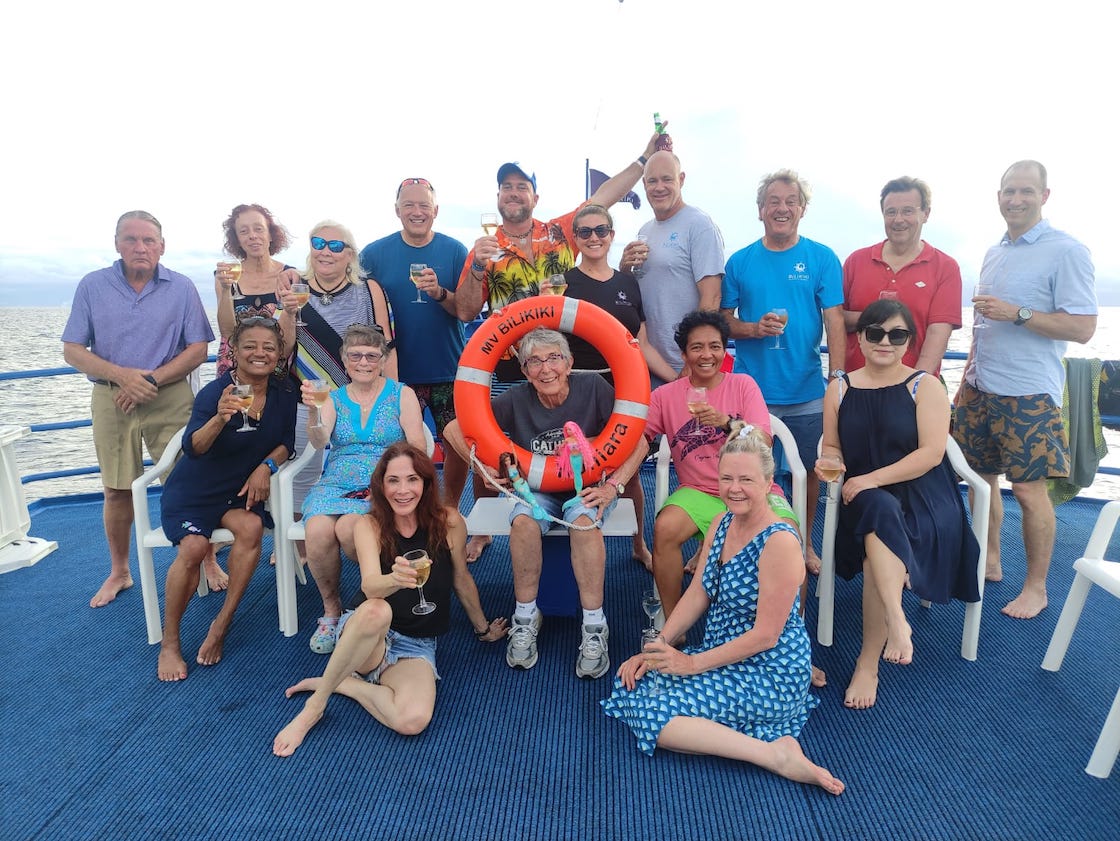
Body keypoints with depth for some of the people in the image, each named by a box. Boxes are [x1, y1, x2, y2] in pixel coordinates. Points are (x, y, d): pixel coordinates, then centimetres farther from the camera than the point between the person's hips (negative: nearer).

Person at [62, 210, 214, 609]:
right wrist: (123, 375, -14)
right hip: (111, 399, 2)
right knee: (117, 490, 9)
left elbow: (198, 349, -3)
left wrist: (152, 379, -13)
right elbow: (72, 350, 2)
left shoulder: (181, 288, 1)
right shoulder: (92, 286, 4)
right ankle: (119, 572, 25)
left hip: (171, 398, -1)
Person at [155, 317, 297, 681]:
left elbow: (286, 443, 4)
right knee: (194, 546, -28)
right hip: (193, 490, -3)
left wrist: (266, 465, -16)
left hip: (240, 488, 3)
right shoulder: (214, 392, -18)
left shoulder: (283, 393, -5)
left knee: (251, 527, -28)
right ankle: (169, 643, -6)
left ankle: (221, 624, -12)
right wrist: (220, 418, -48)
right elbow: (192, 448, -30)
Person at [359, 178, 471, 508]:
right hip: (398, 373, 0)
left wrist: (440, 293, -22)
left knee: (459, 445, 5)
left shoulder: (455, 251, 2)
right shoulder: (374, 254, 2)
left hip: (448, 372, 1)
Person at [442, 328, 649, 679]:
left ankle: (594, 626, -25)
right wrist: (482, 466, -17)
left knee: (583, 518, -34)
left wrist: (613, 486, -21)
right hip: (538, 489, 2)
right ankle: (525, 618, -14)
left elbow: (637, 442, -11)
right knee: (523, 519, -31)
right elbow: (454, 429, -5)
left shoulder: (593, 388, -12)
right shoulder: (517, 400, -9)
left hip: (588, 486, -1)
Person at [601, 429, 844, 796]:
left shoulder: (779, 541, -22)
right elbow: (697, 594, 6)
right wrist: (656, 648, -4)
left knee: (651, 715, -19)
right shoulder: (721, 524, 3)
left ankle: (777, 755, -16)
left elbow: (766, 635, -21)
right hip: (724, 656, 9)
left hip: (770, 672, -9)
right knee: (631, 686, -2)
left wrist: (693, 663, -19)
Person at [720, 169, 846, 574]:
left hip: (807, 391, 0)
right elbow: (723, 321, 7)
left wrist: (837, 377, -14)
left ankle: (804, 544, 32)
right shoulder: (740, 262, 4)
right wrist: (753, 328, -13)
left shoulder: (822, 258, 1)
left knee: (810, 469, 11)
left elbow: (834, 320, -4)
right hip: (750, 390, 0)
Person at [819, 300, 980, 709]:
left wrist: (873, 479, -16)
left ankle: (868, 663, -22)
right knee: (880, 511, -35)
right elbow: (832, 447, 15)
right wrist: (828, 463, -10)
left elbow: (931, 452, -9)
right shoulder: (839, 389, 11)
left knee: (879, 542, -31)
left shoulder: (925, 386, 2)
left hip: (923, 496, -2)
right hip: (865, 500, 2)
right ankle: (897, 621, -39)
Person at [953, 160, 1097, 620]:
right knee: (981, 477, 12)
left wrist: (1017, 313, -20)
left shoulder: (1066, 250, -7)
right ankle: (989, 562, 28)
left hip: (1027, 393, -6)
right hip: (981, 389, 7)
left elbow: (1083, 328, -12)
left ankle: (1036, 587, 14)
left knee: (1028, 488, -1)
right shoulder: (993, 254, 13)